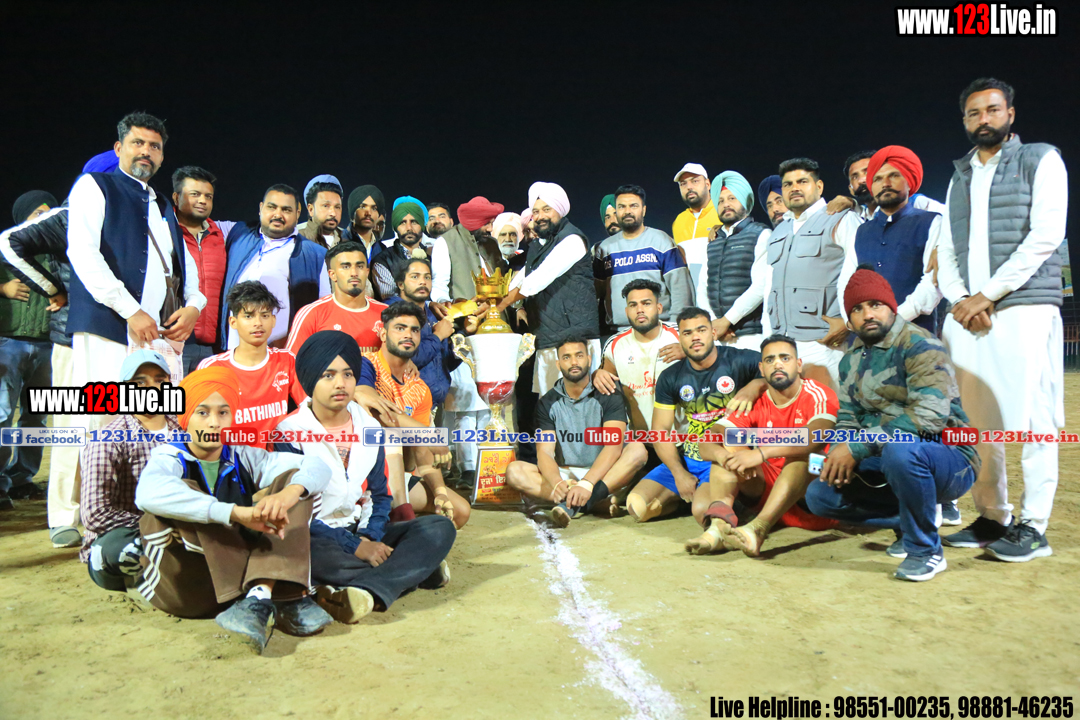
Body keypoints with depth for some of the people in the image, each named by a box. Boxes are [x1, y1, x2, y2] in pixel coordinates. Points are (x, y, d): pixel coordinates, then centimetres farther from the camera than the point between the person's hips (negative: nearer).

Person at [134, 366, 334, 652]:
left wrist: (288, 493, -25)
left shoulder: (243, 458, 10)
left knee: (294, 480, -6)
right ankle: (283, 600, -33)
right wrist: (238, 513, -39)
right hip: (185, 587, -3)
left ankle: (262, 593, -31)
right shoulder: (169, 459, -2)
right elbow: (148, 494, -29)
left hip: (241, 573, 4)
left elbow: (318, 467, -1)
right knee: (183, 490, -26)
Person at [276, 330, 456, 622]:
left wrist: (370, 539, -10)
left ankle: (366, 591, -38)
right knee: (312, 555, -40)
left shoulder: (369, 426, 9)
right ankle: (416, 570, -24)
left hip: (363, 533, 5)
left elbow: (379, 495, 11)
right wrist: (355, 547, -19)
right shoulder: (290, 431, -7)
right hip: (317, 538, -5)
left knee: (441, 527, -15)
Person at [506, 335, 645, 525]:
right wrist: (557, 483, -31)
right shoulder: (548, 402, 4)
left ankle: (572, 503, -39)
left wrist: (587, 484, -33)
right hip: (564, 474, 2)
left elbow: (614, 446, -17)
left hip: (602, 475, -1)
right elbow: (544, 452, -8)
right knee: (514, 471, -22)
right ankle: (595, 501, -33)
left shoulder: (608, 396, -3)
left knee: (637, 449, -28)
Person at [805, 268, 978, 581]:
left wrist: (857, 448, -29)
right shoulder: (852, 360, 9)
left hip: (948, 459, -7)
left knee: (900, 449, -39)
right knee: (820, 495, -6)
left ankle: (926, 550, -15)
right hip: (887, 461, 7)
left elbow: (930, 414, -29)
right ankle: (911, 519, 10)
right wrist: (840, 454, -13)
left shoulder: (919, 346, -16)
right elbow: (848, 418, 11)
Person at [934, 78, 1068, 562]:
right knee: (976, 422, 4)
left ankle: (1033, 527, 3)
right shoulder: (959, 177, 21)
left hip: (1024, 309, -5)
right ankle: (992, 518, 13)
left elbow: (1045, 236, -6)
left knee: (1030, 417, -5)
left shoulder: (1041, 160, 6)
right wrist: (960, 299, -3)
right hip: (966, 315, 5)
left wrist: (986, 295, -11)